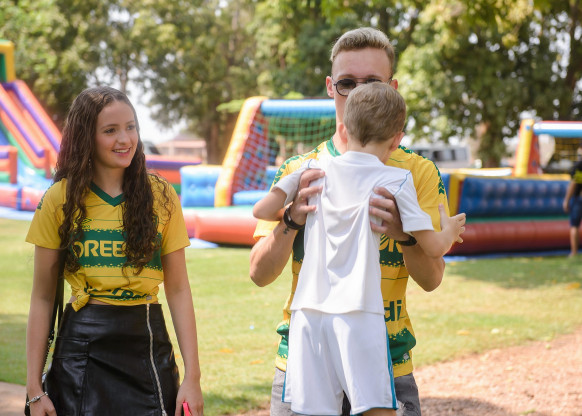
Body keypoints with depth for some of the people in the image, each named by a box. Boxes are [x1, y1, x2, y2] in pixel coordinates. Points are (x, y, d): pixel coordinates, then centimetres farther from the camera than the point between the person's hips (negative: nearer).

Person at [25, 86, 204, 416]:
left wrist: (193, 376, -4)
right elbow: (43, 297, 2)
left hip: (148, 344, 1)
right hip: (81, 348, -1)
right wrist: (35, 389, -2)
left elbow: (178, 290, 3)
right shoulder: (61, 199, 1)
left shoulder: (161, 196, 3)